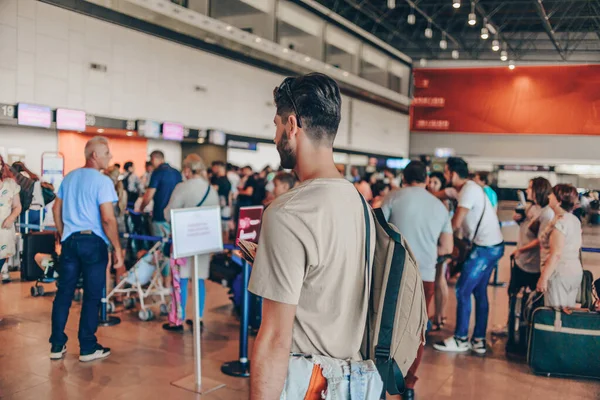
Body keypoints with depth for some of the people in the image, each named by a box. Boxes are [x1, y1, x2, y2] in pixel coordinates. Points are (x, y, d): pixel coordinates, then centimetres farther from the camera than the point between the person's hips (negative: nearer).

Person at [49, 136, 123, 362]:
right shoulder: (102, 181, -13)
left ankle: (57, 345, 19)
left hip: (70, 240, 7)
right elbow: (108, 219, -20)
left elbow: (56, 209, 16)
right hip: (93, 242, -6)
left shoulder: (69, 177, 10)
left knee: (64, 292, 12)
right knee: (92, 295, 3)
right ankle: (88, 348, 12)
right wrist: (117, 248, -14)